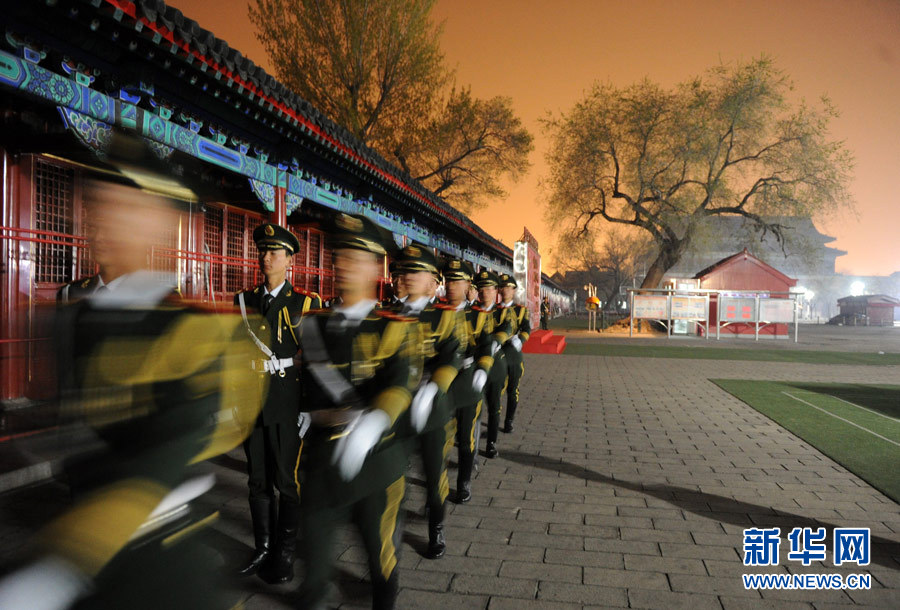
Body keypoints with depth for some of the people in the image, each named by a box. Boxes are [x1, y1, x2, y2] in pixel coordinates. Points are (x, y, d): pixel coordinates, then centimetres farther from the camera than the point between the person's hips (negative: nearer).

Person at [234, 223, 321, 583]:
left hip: (288, 406, -4)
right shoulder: (244, 301, 10)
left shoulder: (306, 303, -3)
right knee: (258, 481, 14)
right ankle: (263, 549, 29)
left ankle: (285, 555, 18)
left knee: (287, 482, 3)